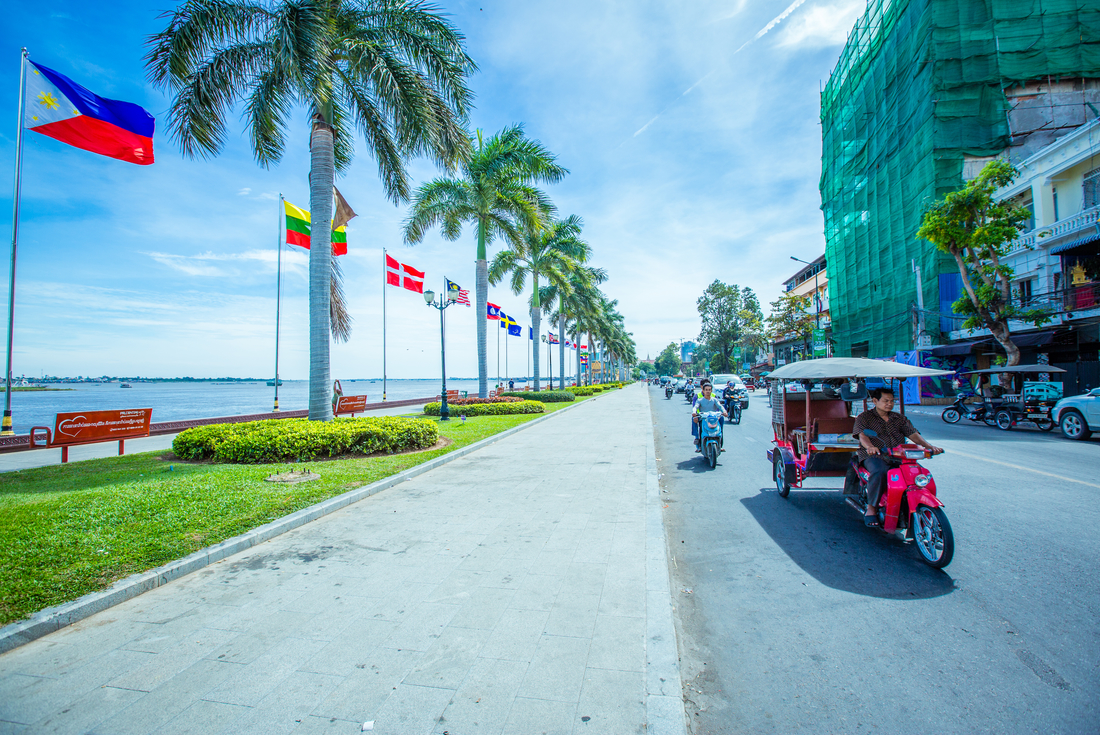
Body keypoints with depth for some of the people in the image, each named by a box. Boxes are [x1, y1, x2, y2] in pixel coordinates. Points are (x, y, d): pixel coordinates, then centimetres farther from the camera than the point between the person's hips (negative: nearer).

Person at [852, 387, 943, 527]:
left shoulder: (900, 419, 22)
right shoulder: (864, 417, 7)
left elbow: (913, 434, 9)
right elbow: (862, 435, -10)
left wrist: (928, 446, -12)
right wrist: (870, 446, -33)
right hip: (874, 456, -5)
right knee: (879, 472, -37)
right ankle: (871, 508, -25)